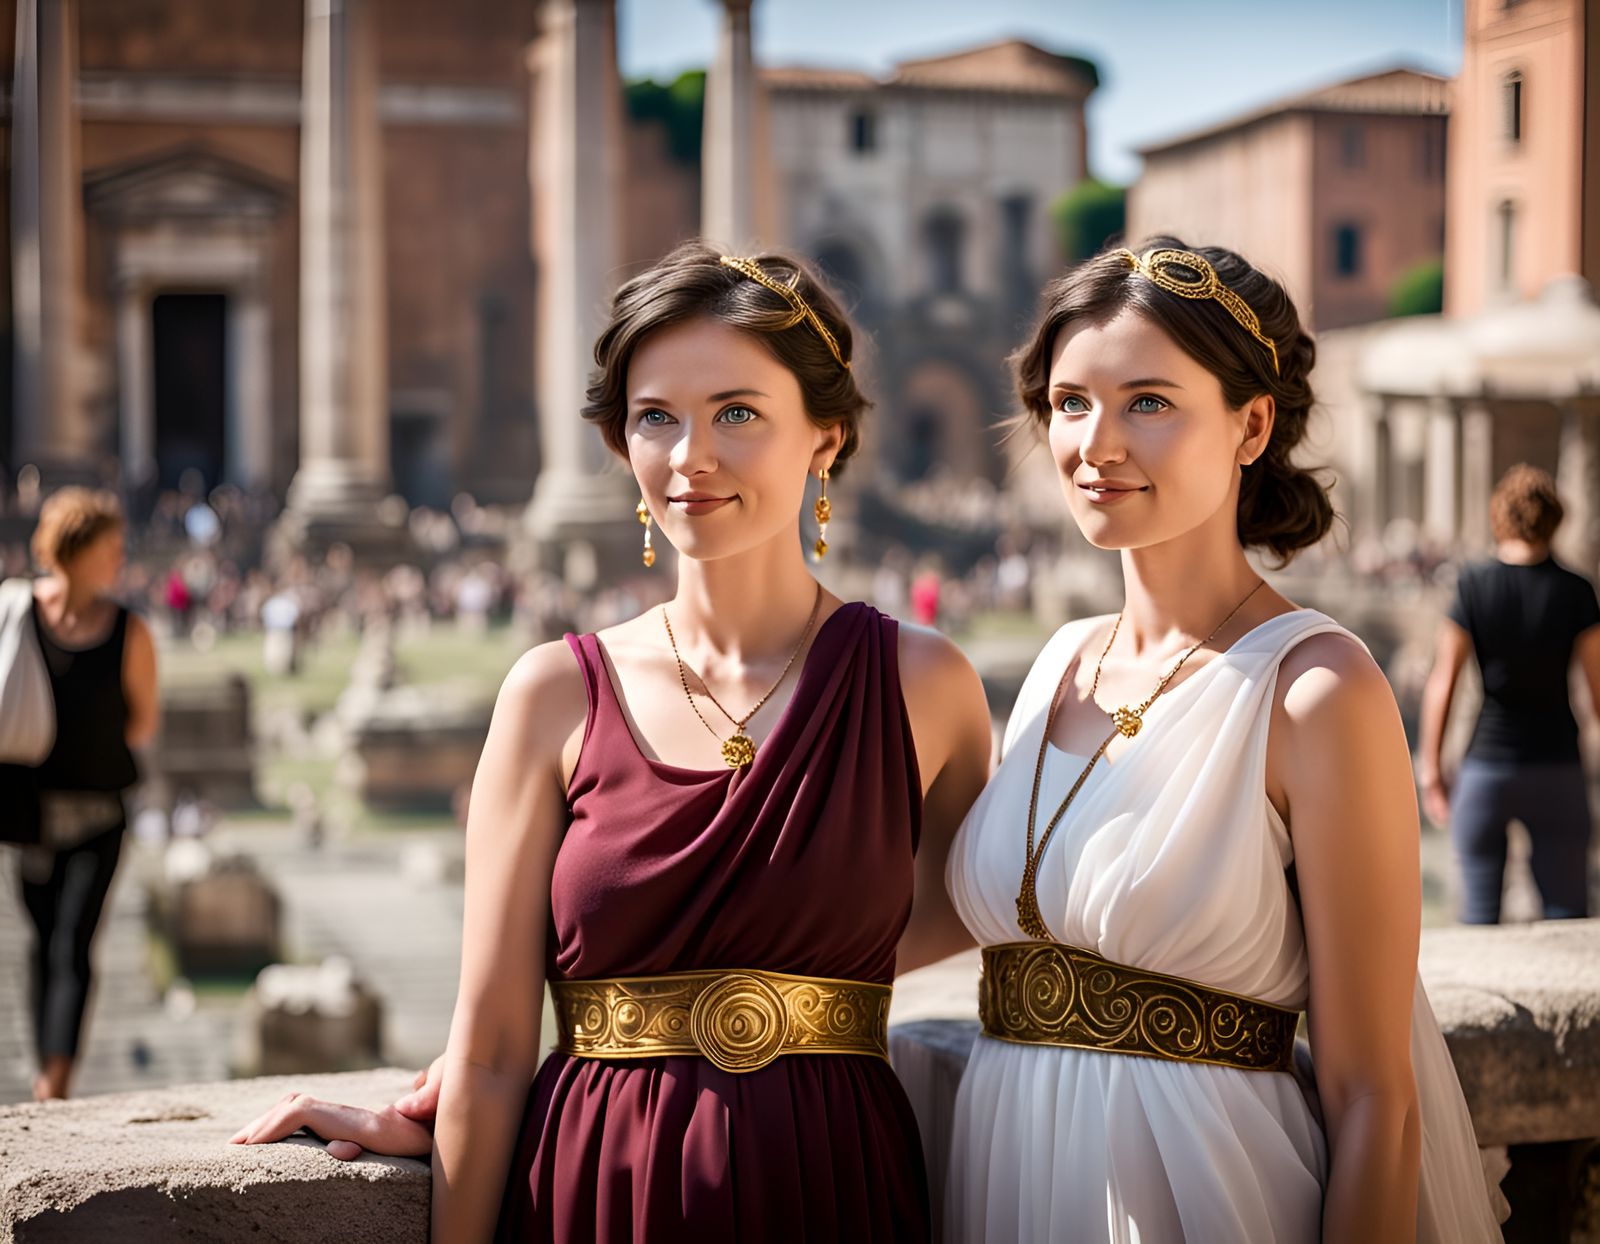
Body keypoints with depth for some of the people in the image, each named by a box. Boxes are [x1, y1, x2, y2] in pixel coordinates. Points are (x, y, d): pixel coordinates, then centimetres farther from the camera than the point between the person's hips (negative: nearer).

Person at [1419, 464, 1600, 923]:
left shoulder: (1473, 585, -5)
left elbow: (1442, 684, -5)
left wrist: (1430, 769, 3)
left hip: (1486, 767, 0)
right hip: (1557, 766, 0)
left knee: (1480, 914, 5)